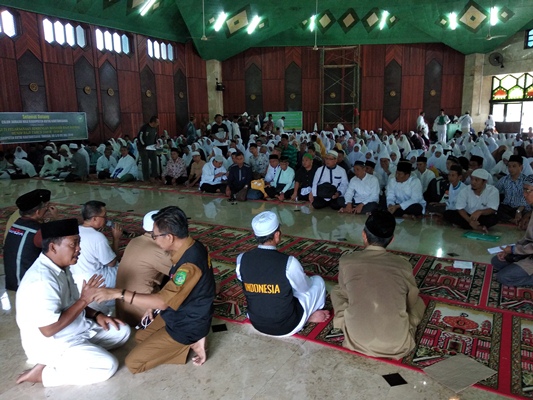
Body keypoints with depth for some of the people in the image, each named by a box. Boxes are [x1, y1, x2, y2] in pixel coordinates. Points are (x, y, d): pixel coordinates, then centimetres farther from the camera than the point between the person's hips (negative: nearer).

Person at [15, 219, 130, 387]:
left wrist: (96, 315, 0)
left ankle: (56, 363, 5)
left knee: (122, 331, 7)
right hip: (52, 344, -10)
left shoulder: (61, 267, 2)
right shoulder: (42, 281, -29)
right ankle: (44, 373, -5)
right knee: (108, 365, -20)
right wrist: (84, 300, -25)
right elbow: (48, 329, -30)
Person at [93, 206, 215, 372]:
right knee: (140, 336, 25)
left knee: (133, 363, -2)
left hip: (186, 325, -9)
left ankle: (190, 342, -2)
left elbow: (163, 301, -34)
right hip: (180, 313, 9)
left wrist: (117, 293, -31)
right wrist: (153, 304, 8)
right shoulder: (191, 248, -5)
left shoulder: (191, 263, -34)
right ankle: (191, 340, 12)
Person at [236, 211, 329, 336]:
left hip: (257, 324, 4)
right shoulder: (289, 263, -26)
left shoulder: (241, 259, -16)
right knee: (317, 281, 14)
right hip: (288, 326, -3)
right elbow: (305, 287, -5)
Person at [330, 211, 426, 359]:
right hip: (397, 344, 1)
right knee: (417, 302, 28)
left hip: (357, 340, -1)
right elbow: (412, 301, 13)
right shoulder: (403, 265, -3)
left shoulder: (346, 261, -4)